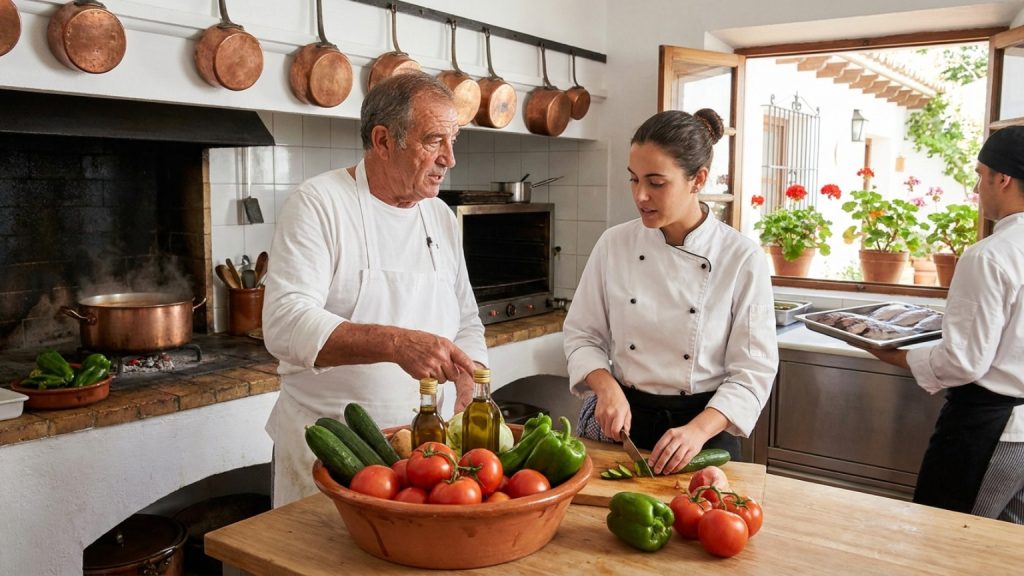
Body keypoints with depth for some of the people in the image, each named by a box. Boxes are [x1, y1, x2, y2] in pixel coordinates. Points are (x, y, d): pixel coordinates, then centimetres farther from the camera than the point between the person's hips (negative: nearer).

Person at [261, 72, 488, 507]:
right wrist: (395, 343, -35)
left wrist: (471, 406, -1)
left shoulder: (442, 217, 9)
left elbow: (467, 324, 16)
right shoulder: (319, 203, -11)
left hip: (425, 444, 6)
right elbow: (285, 324, -23)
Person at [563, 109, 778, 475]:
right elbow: (582, 335, 2)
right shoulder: (614, 244, -5)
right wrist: (606, 386, -17)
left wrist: (699, 430, -24)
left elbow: (753, 370, -11)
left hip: (705, 425, -2)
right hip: (622, 420, 2)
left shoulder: (744, 260, -13)